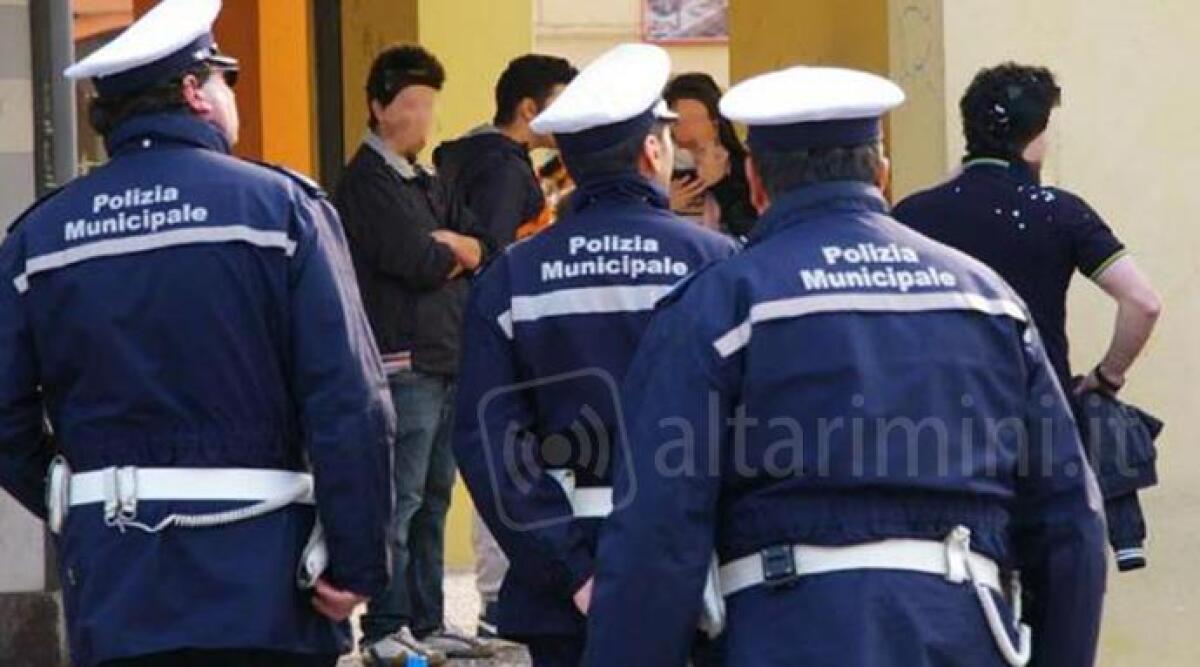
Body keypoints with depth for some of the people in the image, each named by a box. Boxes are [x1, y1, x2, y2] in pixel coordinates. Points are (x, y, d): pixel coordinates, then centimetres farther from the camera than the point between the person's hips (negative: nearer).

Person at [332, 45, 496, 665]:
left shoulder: (427, 185, 19)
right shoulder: (369, 182, -9)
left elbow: (487, 247, 11)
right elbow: (419, 262, -18)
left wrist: (450, 249, -8)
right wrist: (450, 252, 1)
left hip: (446, 359, 9)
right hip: (401, 361, -9)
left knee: (433, 498, 12)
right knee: (400, 500, -8)